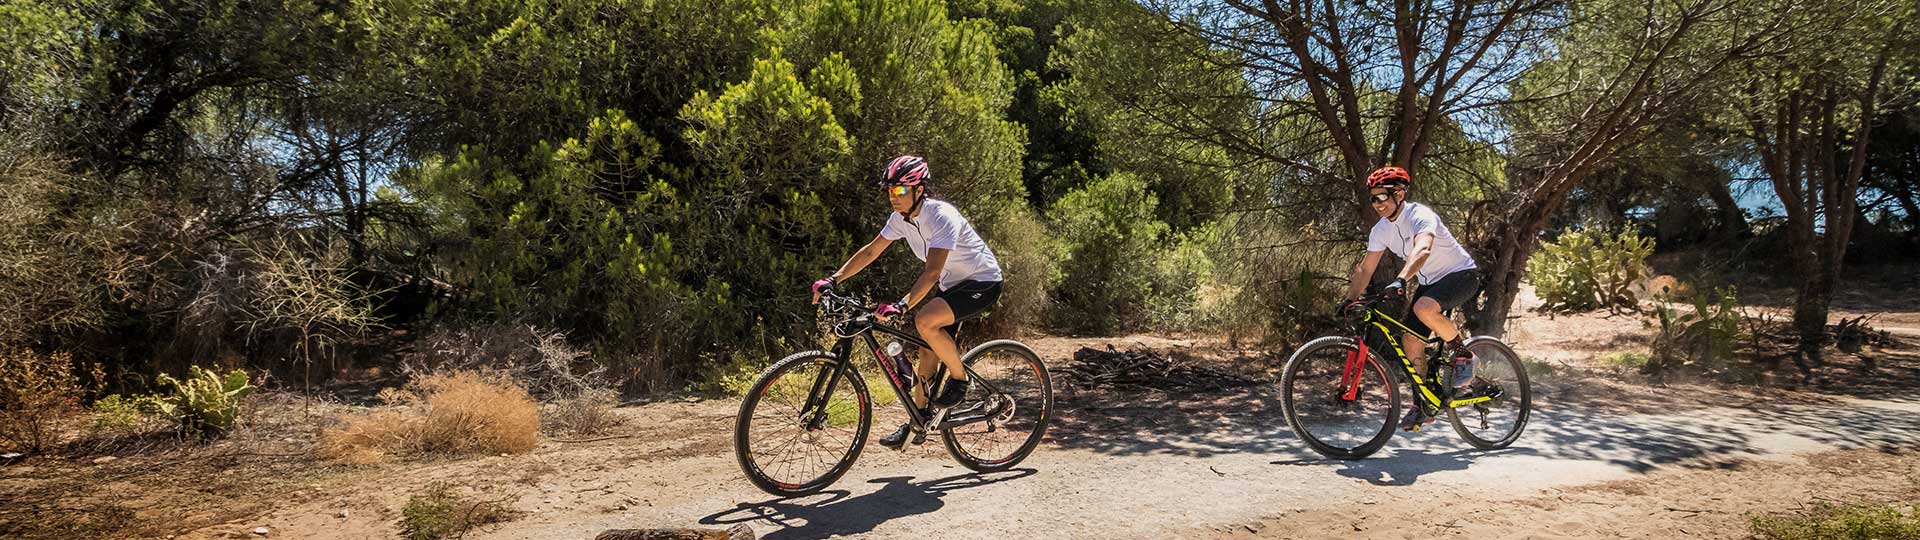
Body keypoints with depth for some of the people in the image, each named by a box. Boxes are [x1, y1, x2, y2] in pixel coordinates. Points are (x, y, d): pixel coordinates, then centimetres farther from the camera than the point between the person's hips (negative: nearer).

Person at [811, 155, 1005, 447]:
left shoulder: (942, 216, -28)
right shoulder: (901, 218, -4)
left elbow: (932, 272, -36)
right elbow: (870, 251, 2)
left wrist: (901, 305, -47)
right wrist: (833, 279, -8)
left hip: (983, 283, -8)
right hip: (952, 284, 8)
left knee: (925, 321, -29)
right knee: (928, 352, 5)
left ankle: (960, 379, -8)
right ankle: (918, 420, 19)